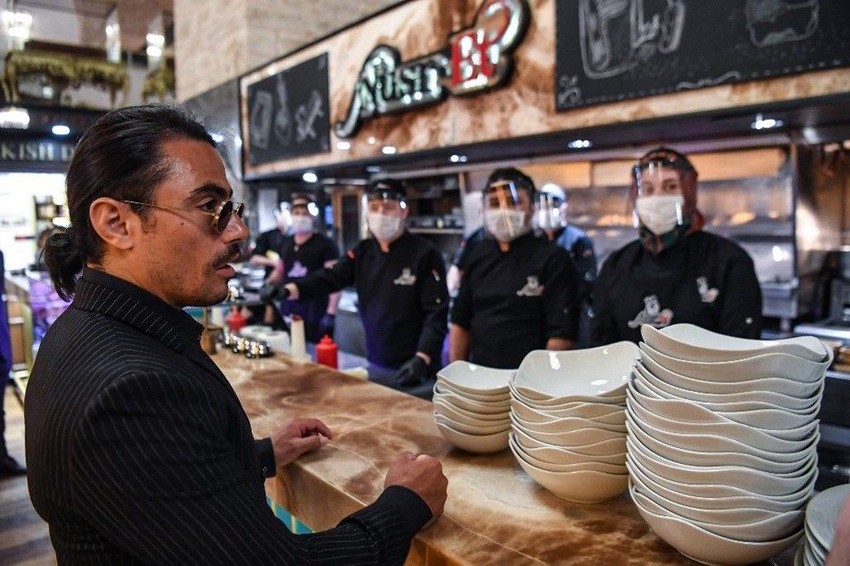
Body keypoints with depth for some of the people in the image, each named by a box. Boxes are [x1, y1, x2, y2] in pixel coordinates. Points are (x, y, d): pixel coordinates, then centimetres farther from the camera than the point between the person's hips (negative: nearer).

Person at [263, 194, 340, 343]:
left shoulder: (325, 244, -5)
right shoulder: (286, 243, 13)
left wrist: (331, 312, -17)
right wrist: (268, 284, 6)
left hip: (316, 310, -5)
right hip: (288, 308, 6)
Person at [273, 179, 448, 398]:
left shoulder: (425, 253, -10)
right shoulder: (363, 252, 7)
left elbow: (436, 314, -14)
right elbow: (328, 278, -5)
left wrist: (421, 360, -25)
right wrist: (286, 290, -21)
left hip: (413, 369, -5)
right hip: (375, 366, 5)